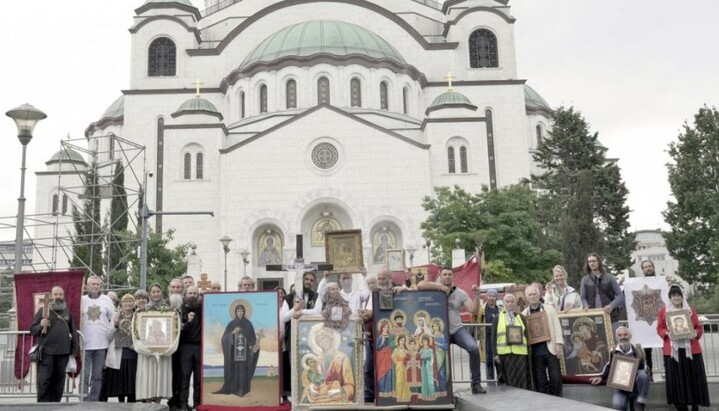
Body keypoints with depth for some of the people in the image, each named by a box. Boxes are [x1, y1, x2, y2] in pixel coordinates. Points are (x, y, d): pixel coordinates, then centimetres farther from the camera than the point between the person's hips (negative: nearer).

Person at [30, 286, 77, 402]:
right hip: (46, 352, -3)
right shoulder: (43, 310, 4)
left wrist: (73, 348, 11)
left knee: (59, 380, 8)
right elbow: (32, 329, 2)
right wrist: (41, 326, -18)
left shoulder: (67, 311, 14)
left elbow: (73, 331, 17)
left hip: (63, 353, 3)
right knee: (44, 380, -6)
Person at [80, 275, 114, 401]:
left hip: (102, 343, 1)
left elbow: (113, 319, 9)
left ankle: (94, 400, 14)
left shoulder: (106, 300, 7)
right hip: (85, 343, -1)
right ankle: (84, 400, 5)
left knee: (97, 376, 7)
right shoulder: (82, 300, 3)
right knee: (85, 375, -1)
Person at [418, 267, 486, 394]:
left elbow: (473, 310, -3)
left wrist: (476, 296, -18)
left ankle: (476, 383, -14)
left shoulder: (460, 293, 5)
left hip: (458, 329, 0)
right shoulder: (435, 288, 0)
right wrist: (440, 286, -21)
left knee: (474, 348, -24)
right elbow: (420, 285, -20)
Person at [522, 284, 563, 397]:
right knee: (540, 381, 2)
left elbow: (557, 326, 3)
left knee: (555, 378, -3)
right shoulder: (524, 313, 9)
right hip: (535, 350, 1)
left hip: (550, 348, -1)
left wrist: (559, 344, -6)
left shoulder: (549, 309, 8)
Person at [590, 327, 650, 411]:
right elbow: (609, 367, 19)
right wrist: (601, 377, 2)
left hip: (635, 383, 0)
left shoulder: (636, 350, 0)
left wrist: (635, 374, -19)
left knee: (643, 375, -38)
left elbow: (644, 368, 3)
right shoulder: (614, 352, 5)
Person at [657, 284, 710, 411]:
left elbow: (699, 328, 9)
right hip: (672, 350, -1)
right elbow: (659, 329, 6)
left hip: (691, 349, 1)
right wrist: (667, 334, -13)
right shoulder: (663, 311, 6)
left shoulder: (691, 310, 7)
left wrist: (695, 334, -12)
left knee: (694, 378, 2)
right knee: (676, 379, 0)